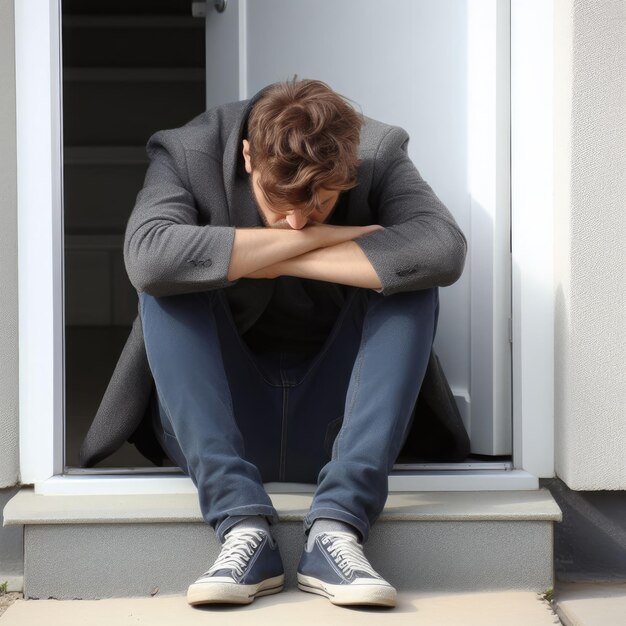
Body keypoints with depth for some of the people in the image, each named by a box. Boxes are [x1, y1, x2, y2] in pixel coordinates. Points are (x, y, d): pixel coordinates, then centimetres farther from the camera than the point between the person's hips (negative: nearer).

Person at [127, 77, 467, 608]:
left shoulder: (379, 155, -10)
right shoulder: (189, 155, -12)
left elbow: (445, 250, -30)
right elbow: (147, 257, -33)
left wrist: (276, 262, -26)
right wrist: (314, 238, -27)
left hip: (331, 429, 1)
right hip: (223, 432, 0)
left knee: (408, 278, -21)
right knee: (166, 284, -23)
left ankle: (337, 524, -29)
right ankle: (243, 524, -30)